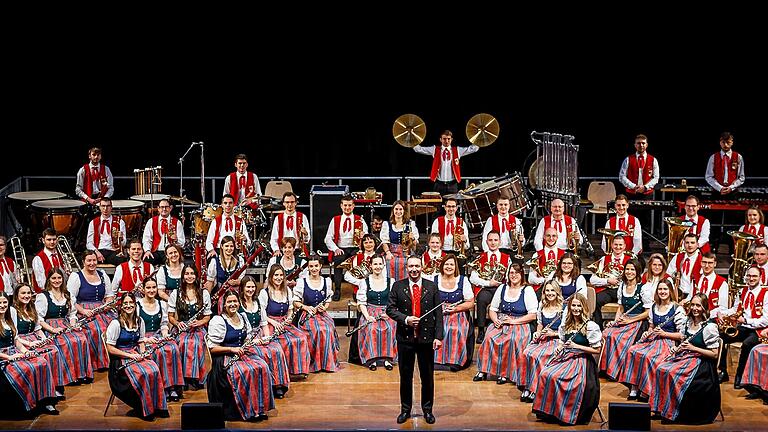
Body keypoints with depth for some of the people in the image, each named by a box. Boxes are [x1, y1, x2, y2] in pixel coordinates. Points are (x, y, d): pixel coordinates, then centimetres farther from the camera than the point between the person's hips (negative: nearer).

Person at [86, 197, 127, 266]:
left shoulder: (119, 222, 12)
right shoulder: (93, 223, 16)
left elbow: (123, 244, 6)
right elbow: (89, 243, 11)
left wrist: (121, 238, -18)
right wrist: (96, 252, -9)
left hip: (113, 252, -1)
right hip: (98, 251, 1)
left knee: (122, 260, -37)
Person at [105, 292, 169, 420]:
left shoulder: (140, 321, 8)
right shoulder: (116, 324, -11)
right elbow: (110, 348, -12)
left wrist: (142, 352, -2)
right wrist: (129, 355, -17)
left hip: (136, 355, 6)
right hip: (120, 358, -6)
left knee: (154, 371, -23)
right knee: (142, 374, -30)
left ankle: (157, 406, -12)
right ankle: (145, 410, -15)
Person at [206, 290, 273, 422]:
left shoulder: (243, 317, 13)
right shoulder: (218, 321, -8)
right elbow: (212, 348, -11)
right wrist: (231, 349, -19)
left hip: (242, 353, 6)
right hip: (225, 357, -6)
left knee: (262, 367, -21)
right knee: (245, 372, -32)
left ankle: (260, 407, -14)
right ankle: (248, 411, -22)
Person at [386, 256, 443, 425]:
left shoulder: (431, 287, 1)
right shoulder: (398, 287, 2)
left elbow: (438, 313, -1)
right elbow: (390, 309, 1)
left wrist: (438, 336, -7)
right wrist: (405, 319, -15)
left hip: (426, 338, 0)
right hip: (405, 337, 0)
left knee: (427, 376, 8)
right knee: (405, 376, 9)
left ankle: (427, 409, 21)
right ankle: (405, 409, 21)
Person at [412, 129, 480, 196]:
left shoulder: (457, 150, 7)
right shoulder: (435, 150, 5)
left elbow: (474, 148, 3)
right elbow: (418, 149, 2)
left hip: (452, 185, 1)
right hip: (439, 185, 0)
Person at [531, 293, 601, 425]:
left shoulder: (590, 326, -7)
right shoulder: (566, 324, 14)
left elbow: (597, 350, -8)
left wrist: (576, 346, -16)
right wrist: (558, 349, 3)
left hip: (581, 360, -6)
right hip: (564, 357, 6)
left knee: (557, 378, -30)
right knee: (545, 375, -21)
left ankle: (565, 414, -15)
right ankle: (546, 409, -12)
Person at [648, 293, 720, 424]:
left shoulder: (709, 327, -12)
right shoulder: (688, 323, 11)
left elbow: (714, 354, -13)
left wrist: (693, 348, -18)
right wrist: (677, 348, 2)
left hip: (701, 362, -7)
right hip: (685, 357, 7)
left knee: (672, 373, -29)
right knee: (660, 370, -18)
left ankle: (673, 411, -15)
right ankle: (662, 407, -11)